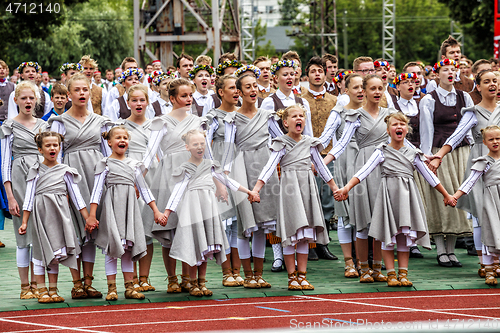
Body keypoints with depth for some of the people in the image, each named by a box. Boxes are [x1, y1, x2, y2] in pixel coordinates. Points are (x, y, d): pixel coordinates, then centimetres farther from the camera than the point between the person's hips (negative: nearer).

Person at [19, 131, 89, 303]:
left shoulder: (65, 171, 7)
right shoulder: (36, 171, 3)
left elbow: (76, 196, 9)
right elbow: (29, 198, 2)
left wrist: (88, 218, 5)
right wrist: (24, 222, -2)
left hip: (60, 213, 2)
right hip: (41, 213, -2)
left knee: (56, 251, 4)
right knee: (41, 250, 0)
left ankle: (53, 290, 10)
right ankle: (42, 291, 6)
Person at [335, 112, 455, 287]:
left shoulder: (413, 154, 12)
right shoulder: (382, 152, 2)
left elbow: (429, 175, 18)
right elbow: (364, 171, -4)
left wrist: (446, 195, 21)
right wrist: (346, 188, -16)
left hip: (407, 194, 3)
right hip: (388, 194, -3)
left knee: (406, 236, 2)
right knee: (388, 236, -3)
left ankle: (403, 273, 9)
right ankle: (391, 274, 6)